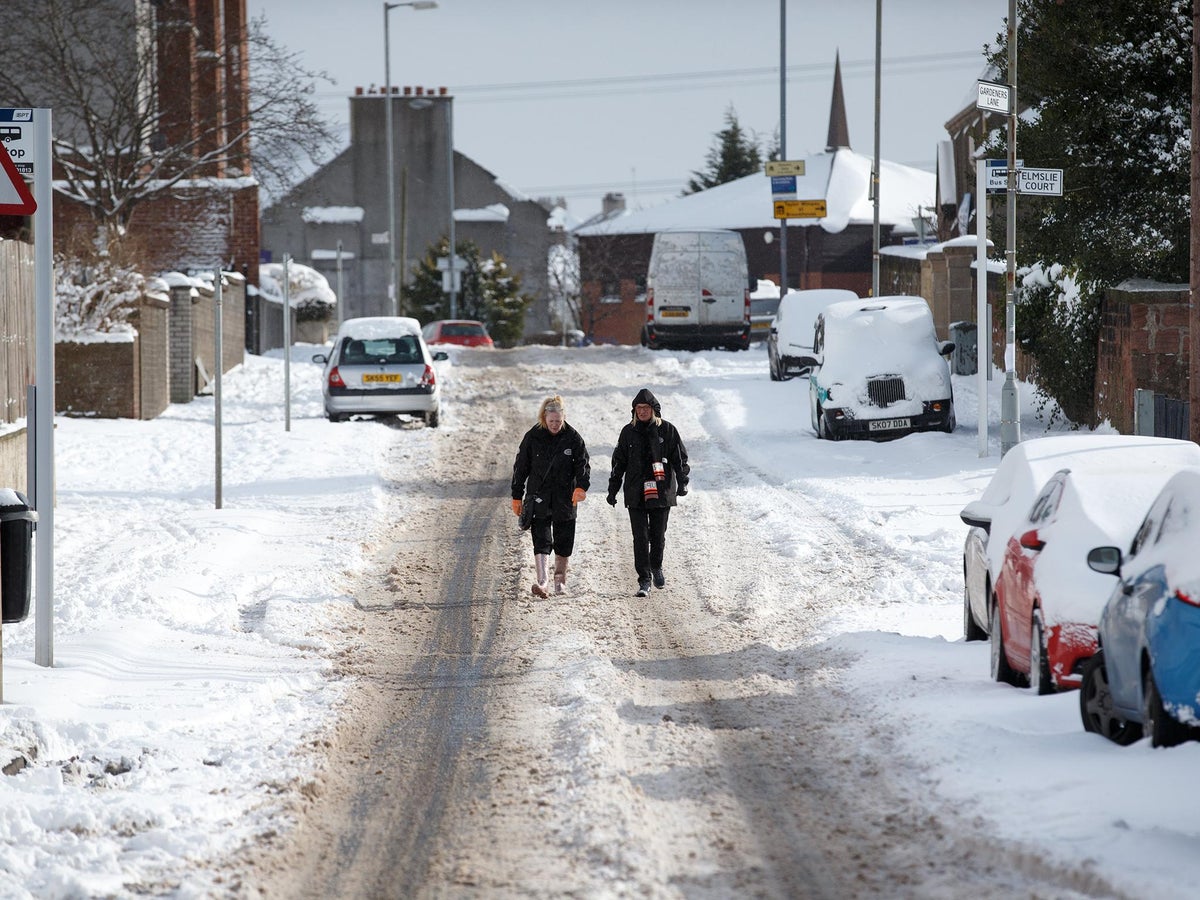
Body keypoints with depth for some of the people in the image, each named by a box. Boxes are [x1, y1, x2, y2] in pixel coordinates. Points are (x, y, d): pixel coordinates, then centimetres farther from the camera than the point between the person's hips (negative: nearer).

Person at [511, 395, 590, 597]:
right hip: (539, 497, -1)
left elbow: (583, 464, -2)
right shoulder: (533, 437, -2)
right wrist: (517, 497, 5)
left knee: (564, 542, 9)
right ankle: (541, 582, -23)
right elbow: (521, 467, 4)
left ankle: (560, 579, 29)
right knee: (541, 540, -13)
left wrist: (581, 486, -22)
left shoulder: (572, 438, -1)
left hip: (565, 498, 1)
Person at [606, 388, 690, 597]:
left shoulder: (667, 430, 1)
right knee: (640, 537, -5)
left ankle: (656, 567, 34)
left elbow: (680, 458, 4)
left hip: (661, 492, -1)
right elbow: (619, 462, 12)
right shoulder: (628, 432, 7)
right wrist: (613, 489, 10)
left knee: (658, 535, 7)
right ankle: (644, 580, -3)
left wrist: (682, 482, -9)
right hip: (636, 493, 1)